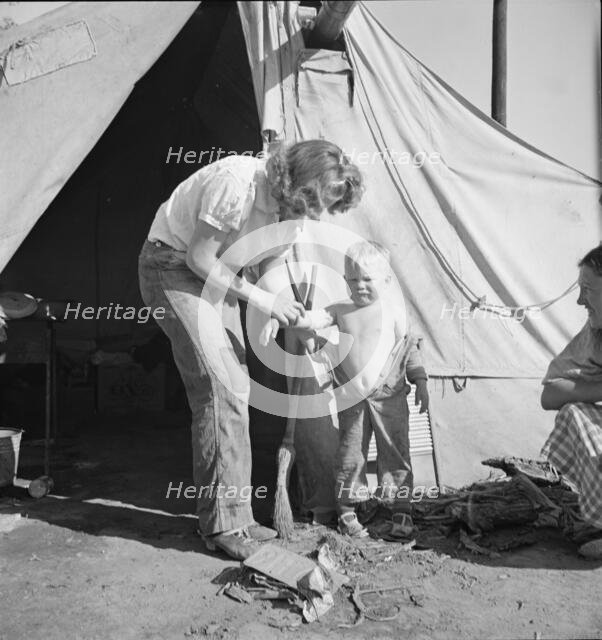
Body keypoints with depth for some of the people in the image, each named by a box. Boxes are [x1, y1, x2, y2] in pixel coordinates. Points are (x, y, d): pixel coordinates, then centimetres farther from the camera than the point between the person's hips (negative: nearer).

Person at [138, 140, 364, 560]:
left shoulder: (289, 208, -3)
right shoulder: (237, 182, -28)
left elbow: (265, 272, 4)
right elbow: (198, 258, -25)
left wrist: (301, 323, -9)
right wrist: (260, 298, -23)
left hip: (214, 274, 8)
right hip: (173, 266, -8)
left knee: (233, 386, 3)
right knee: (222, 387, -16)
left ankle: (231, 515, 14)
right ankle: (225, 525, -5)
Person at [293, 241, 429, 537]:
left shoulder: (394, 312, -1)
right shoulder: (341, 310, 3)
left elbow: (409, 349, 4)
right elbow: (312, 319, -7)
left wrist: (420, 382, 2)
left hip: (390, 396, -1)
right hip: (352, 399, 1)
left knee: (395, 452, 8)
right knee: (350, 454, 8)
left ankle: (399, 507, 24)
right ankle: (347, 510, 22)